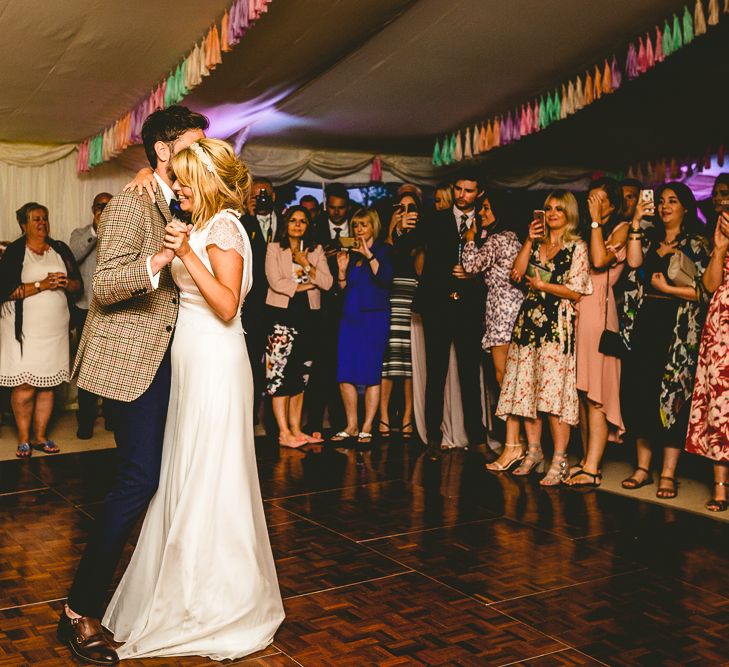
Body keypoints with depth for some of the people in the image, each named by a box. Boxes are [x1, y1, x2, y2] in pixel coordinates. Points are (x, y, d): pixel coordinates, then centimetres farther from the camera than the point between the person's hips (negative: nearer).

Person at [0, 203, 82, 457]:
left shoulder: (61, 249, 11)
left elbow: (78, 284, 13)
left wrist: (65, 283, -9)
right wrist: (42, 285, -17)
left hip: (54, 328, 4)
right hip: (24, 329, -4)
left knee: (48, 386, 6)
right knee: (25, 386, -5)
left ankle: (40, 437, 18)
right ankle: (24, 439, 10)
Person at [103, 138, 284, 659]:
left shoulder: (224, 227, -13)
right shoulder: (205, 226, 15)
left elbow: (227, 306, -21)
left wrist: (187, 254, -27)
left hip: (215, 363, -10)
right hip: (194, 362, 10)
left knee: (209, 478, -1)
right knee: (190, 478, 16)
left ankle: (221, 604, 13)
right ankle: (193, 591, 30)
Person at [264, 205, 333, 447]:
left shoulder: (316, 250, 12)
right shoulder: (274, 248, 2)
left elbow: (327, 283, 1)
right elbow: (276, 282, -11)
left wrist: (306, 264, -9)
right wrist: (306, 285, -6)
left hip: (308, 316, 4)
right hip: (282, 314, -4)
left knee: (301, 373, 7)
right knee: (281, 371, -7)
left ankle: (296, 429, 12)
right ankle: (283, 432, -4)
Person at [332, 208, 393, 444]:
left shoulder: (383, 250, 2)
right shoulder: (351, 253, 17)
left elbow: (385, 279, -15)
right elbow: (343, 289, 16)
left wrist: (369, 255, -20)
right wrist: (342, 268, 1)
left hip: (373, 317, -5)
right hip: (350, 317, 6)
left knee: (371, 374, -3)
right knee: (345, 373, 2)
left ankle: (367, 427, 3)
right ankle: (351, 426, 11)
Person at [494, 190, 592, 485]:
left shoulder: (577, 247, 0)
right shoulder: (537, 243, 18)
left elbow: (576, 292, -6)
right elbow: (516, 273, 5)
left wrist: (542, 285, -5)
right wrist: (530, 241, 3)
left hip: (558, 324, -6)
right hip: (530, 320, 6)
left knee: (554, 391, -10)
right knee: (527, 387, 6)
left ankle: (559, 461, -6)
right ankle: (533, 450, 18)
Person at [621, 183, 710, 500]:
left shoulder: (696, 244, 3)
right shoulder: (651, 239, 16)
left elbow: (705, 290, -5)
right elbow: (634, 262, -5)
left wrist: (667, 288, -9)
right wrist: (636, 222, -1)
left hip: (679, 326, -4)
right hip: (647, 321, 5)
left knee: (672, 394, -4)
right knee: (640, 392, 2)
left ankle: (668, 473, 1)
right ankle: (643, 466, 13)